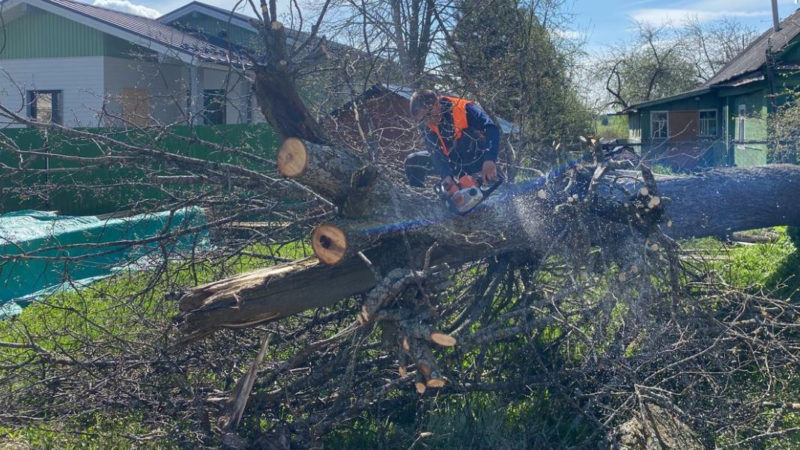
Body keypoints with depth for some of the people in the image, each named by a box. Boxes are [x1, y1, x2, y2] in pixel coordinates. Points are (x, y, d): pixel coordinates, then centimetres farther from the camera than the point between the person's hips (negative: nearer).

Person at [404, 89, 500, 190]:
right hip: (452, 161, 5)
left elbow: (492, 130, -36)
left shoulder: (464, 110, -28)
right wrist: (446, 176, -35)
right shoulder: (426, 124, -12)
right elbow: (435, 151, -19)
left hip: (476, 161, -5)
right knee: (412, 162, -1)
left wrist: (489, 161, -50)